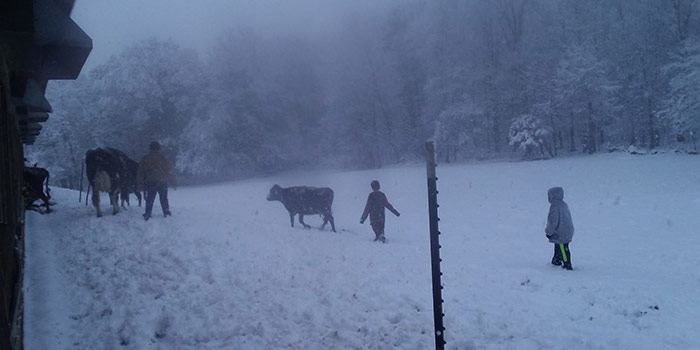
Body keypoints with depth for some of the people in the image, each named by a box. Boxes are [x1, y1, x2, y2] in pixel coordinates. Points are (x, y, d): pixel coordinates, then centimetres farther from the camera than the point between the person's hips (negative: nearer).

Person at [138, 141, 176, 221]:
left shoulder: (144, 159, 6)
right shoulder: (162, 158, 0)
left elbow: (141, 173, 8)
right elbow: (169, 171, 1)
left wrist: (142, 184, 13)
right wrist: (172, 183, 7)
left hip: (150, 183, 1)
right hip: (162, 182, -1)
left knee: (149, 199, 7)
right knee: (164, 199, 10)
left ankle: (147, 214, 0)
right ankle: (166, 212, 8)